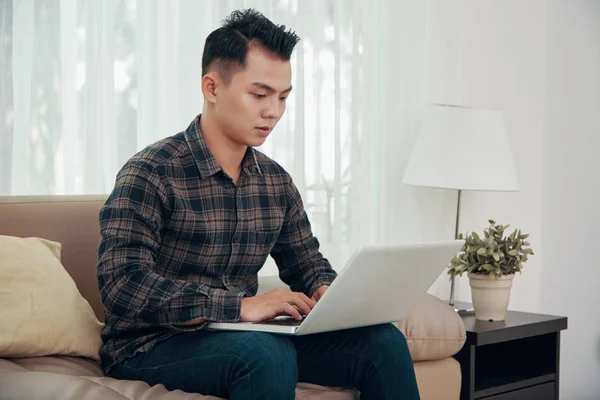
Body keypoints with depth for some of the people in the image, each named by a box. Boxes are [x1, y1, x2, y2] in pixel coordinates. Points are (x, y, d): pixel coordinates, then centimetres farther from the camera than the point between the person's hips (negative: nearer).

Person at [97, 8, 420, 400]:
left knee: (384, 341, -11)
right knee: (267, 353, -37)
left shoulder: (276, 181, 8)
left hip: (241, 336, 7)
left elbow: (307, 262, 20)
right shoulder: (150, 174, -14)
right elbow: (123, 286, -24)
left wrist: (327, 291, -6)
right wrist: (241, 305, -31)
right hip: (151, 347, -6)